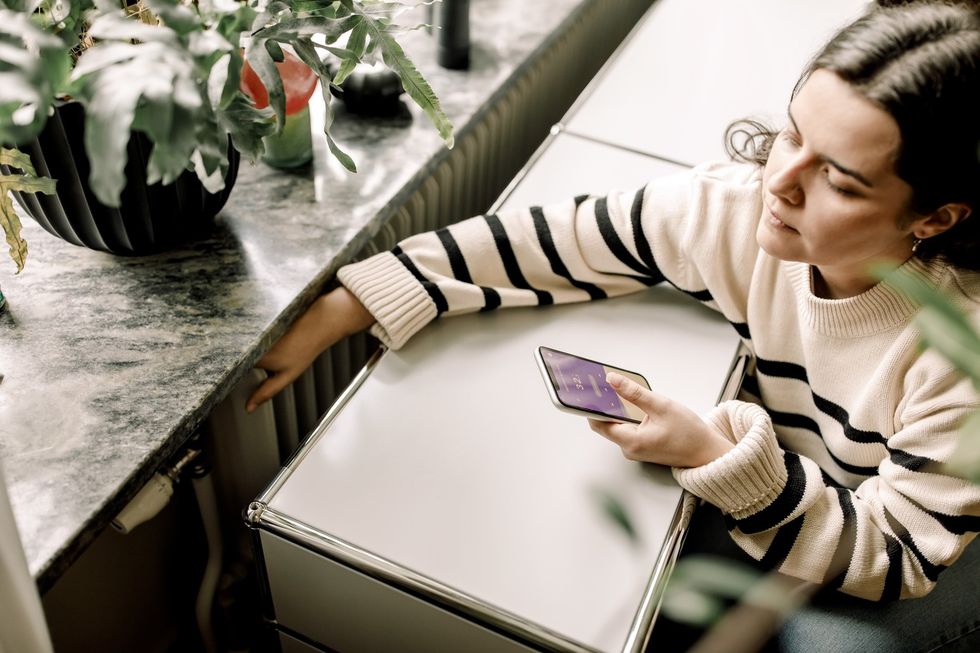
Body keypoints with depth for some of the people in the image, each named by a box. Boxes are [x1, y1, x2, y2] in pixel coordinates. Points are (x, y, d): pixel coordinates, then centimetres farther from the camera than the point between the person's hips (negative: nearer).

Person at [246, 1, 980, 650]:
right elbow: (541, 243, -23)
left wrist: (717, 457, -41)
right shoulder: (738, 206, -26)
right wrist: (336, 314, -26)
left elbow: (898, 557, -26)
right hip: (777, 485, 3)